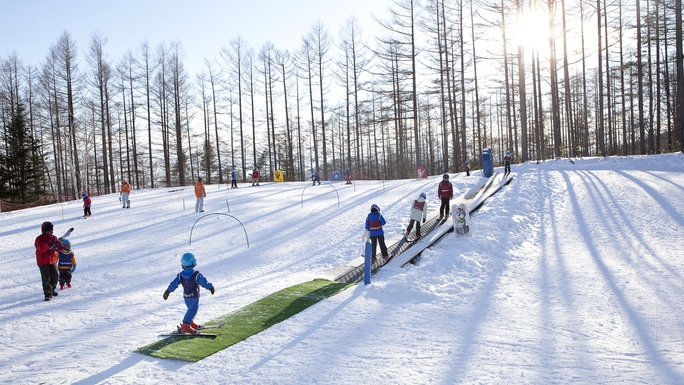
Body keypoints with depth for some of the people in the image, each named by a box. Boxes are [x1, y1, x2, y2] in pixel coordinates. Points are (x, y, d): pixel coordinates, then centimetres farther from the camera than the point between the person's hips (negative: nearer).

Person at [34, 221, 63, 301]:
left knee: (55, 276, 11)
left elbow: (59, 249, 4)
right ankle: (48, 294, -3)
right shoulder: (39, 239, -8)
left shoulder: (54, 238, 7)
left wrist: (59, 246, -19)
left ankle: (52, 289, 32)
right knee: (46, 278, -7)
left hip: (52, 260, 5)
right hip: (43, 262, -5)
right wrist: (49, 245, -39)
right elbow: (41, 248, -26)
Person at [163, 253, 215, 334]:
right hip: (194, 296, -6)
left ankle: (190, 323, 29)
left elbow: (173, 284, 2)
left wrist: (168, 291, 13)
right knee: (193, 310, -3)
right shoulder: (196, 275, -18)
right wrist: (211, 288, 4)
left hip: (186, 297, 6)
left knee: (191, 309, 23)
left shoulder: (180, 275, -4)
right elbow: (204, 282, -11)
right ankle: (185, 326, -10)